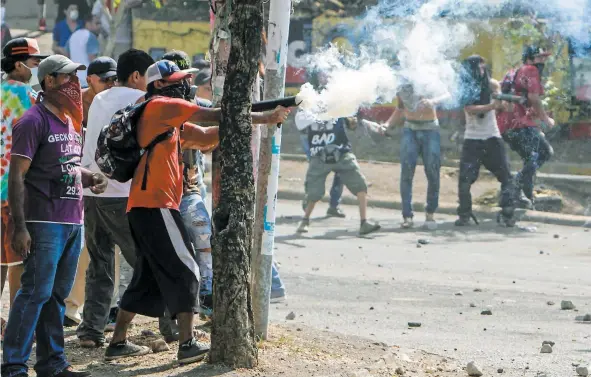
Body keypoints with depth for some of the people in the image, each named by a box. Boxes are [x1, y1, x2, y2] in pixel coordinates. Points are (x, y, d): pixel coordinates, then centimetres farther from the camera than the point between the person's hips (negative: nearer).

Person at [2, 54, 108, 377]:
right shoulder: (34, 121, -9)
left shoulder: (70, 122, 17)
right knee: (36, 292, -10)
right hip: (45, 222, -8)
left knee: (57, 294, 12)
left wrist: (90, 178, 7)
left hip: (73, 222, 8)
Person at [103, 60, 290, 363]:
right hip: (155, 204, -10)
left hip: (143, 206, 10)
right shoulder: (159, 106, -6)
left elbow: (205, 137, 16)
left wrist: (255, 119, 5)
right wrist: (264, 118, -2)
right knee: (184, 271, -8)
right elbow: (215, 116, -8)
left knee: (148, 277, 15)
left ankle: (118, 343, 17)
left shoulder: (170, 120, 22)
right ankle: (187, 345, -11)